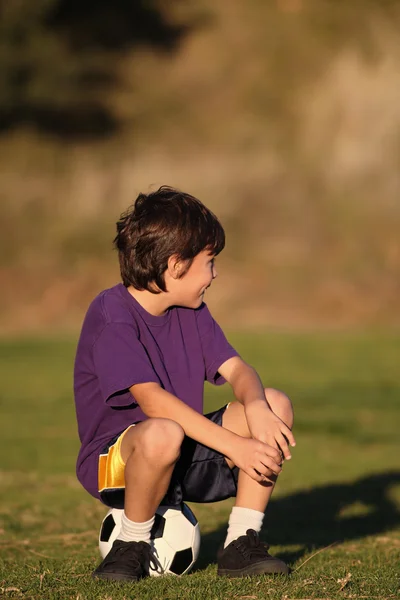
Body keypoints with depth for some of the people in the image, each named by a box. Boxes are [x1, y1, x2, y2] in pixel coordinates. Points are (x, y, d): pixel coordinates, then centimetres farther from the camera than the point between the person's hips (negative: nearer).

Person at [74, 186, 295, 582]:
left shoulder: (192, 312, 8)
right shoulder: (111, 315, -18)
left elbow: (237, 370, 1)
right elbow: (152, 400, -27)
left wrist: (256, 408, -24)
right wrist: (235, 446, -32)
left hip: (182, 459, 8)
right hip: (113, 459, -8)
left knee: (276, 405, -7)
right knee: (162, 434, -41)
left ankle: (240, 545, -3)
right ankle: (131, 548, -15)